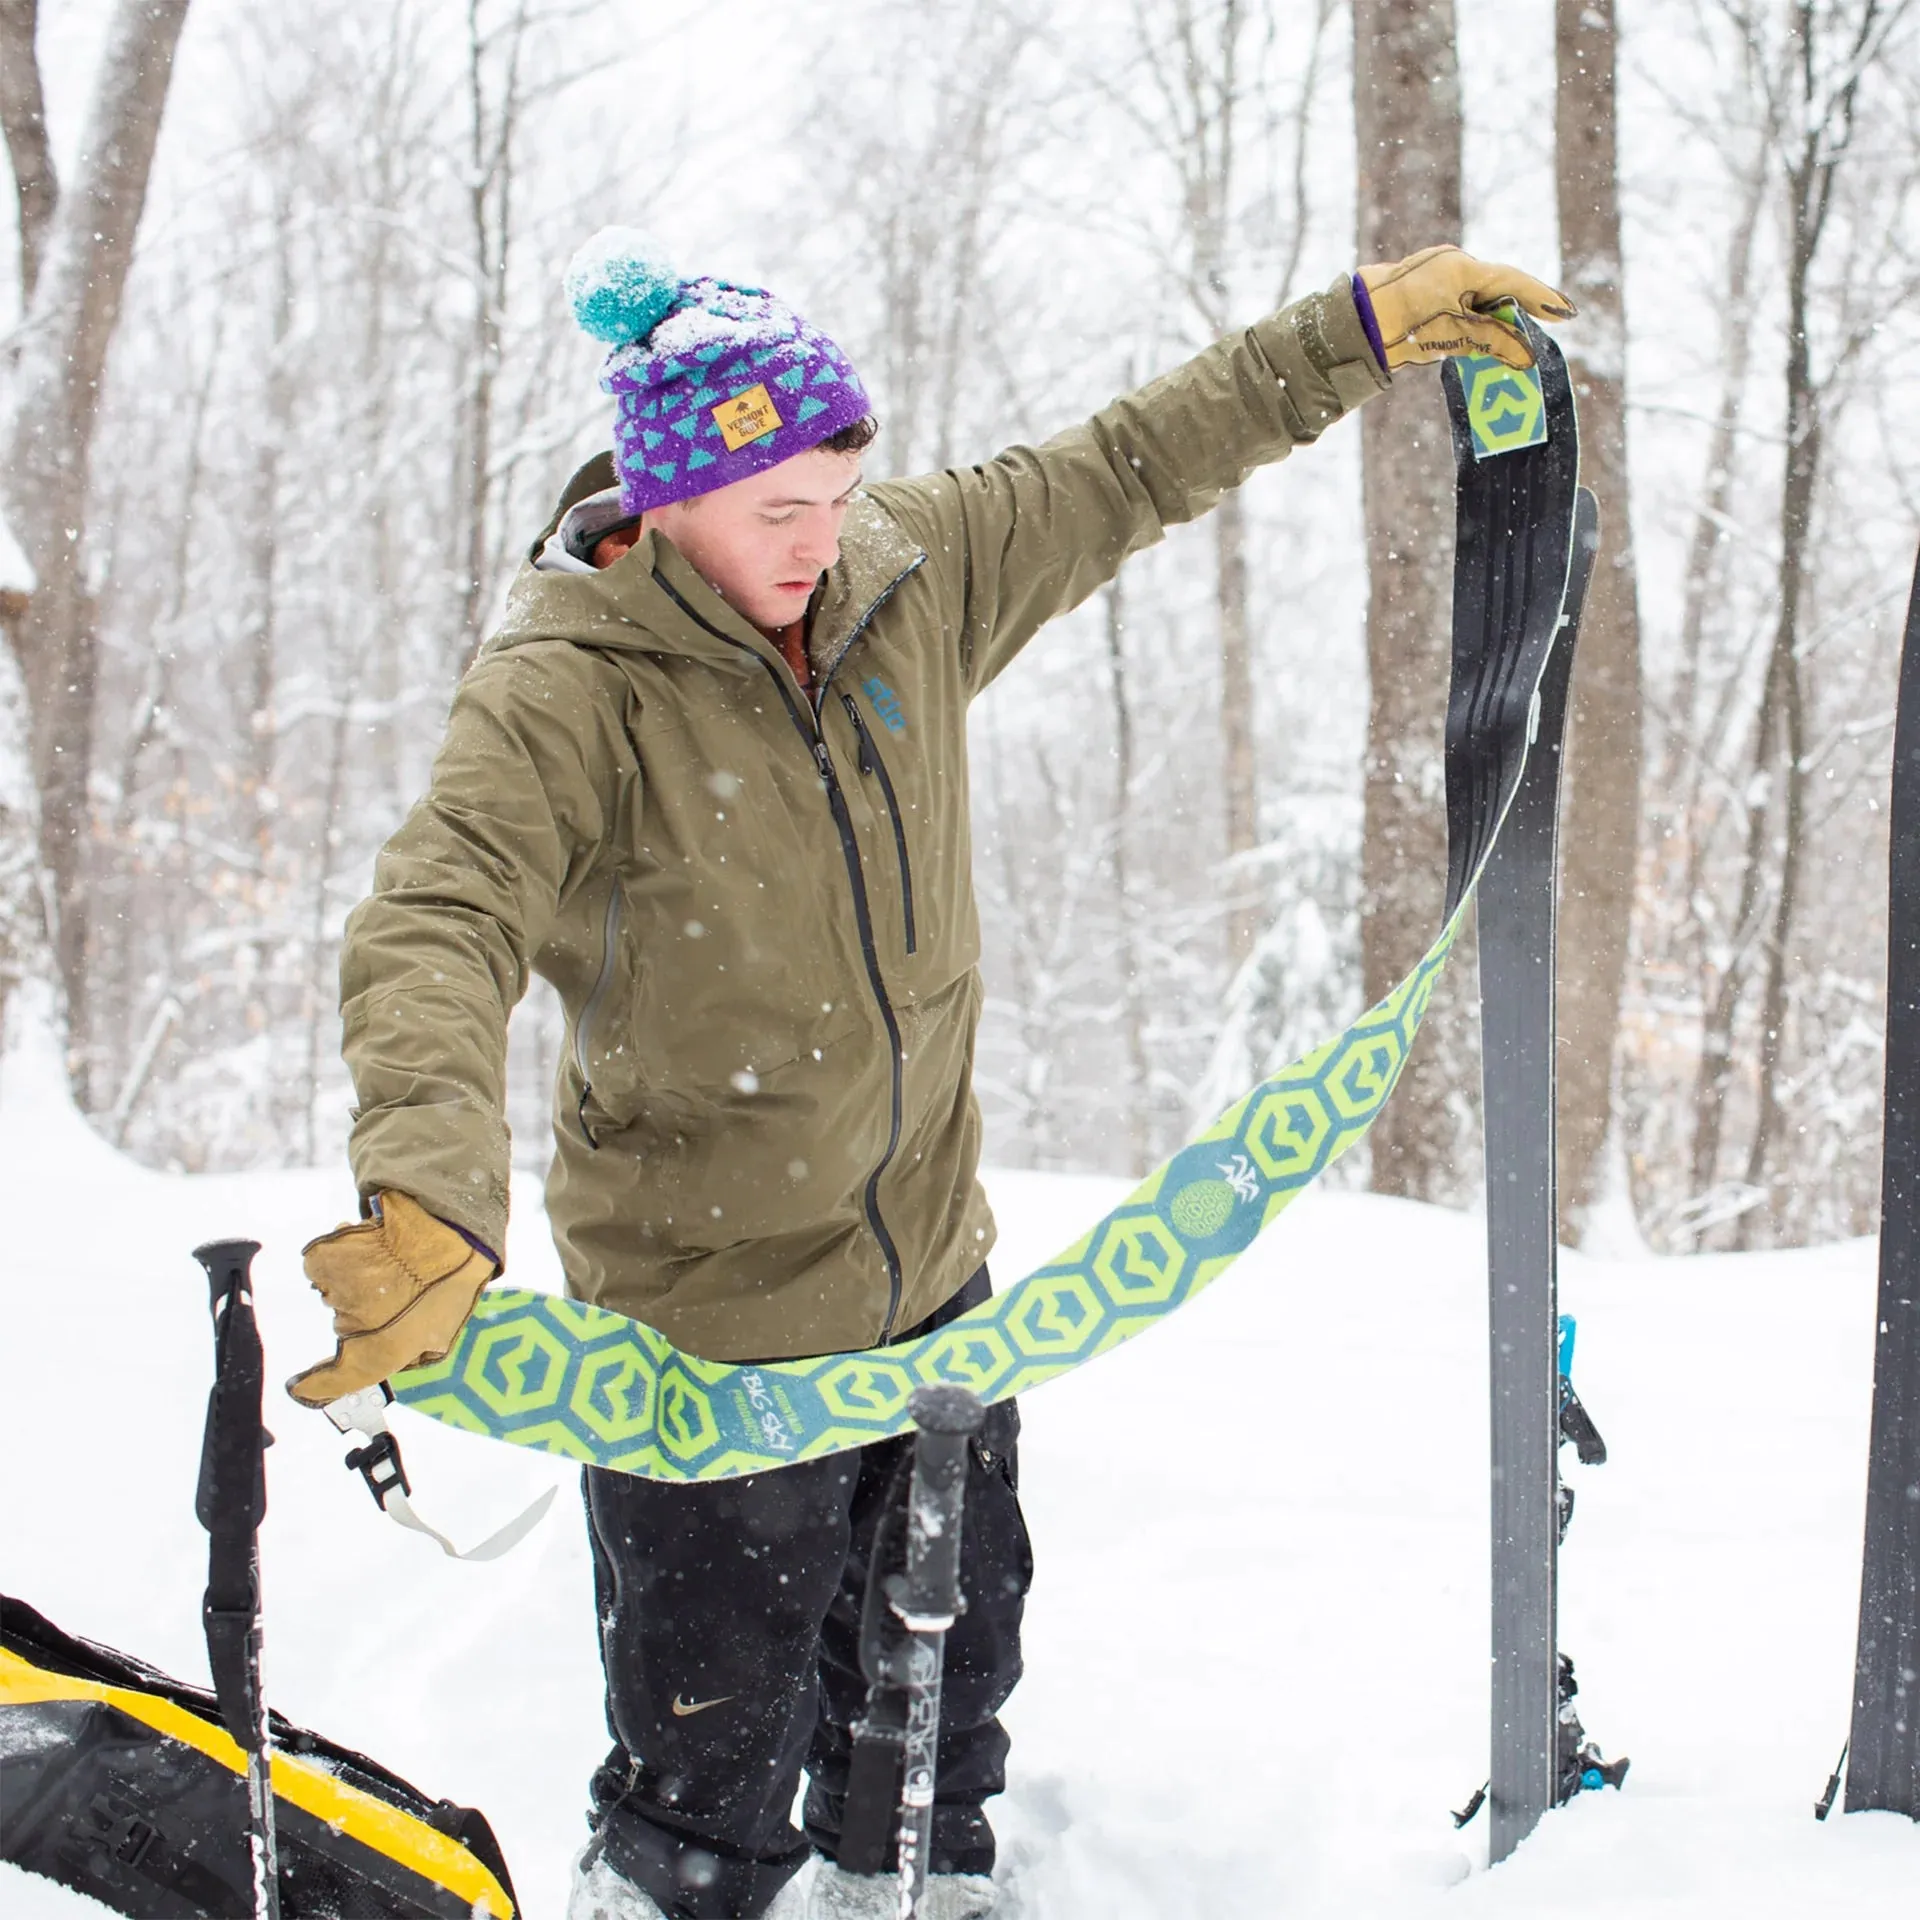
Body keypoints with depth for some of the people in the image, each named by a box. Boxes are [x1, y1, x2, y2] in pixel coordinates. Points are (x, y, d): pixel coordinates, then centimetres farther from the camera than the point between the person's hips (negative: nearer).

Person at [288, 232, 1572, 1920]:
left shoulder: (911, 572, -3)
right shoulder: (565, 687, -20)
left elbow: (1127, 474, 9)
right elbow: (435, 931, -34)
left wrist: (1367, 329, 11)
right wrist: (434, 1191, -52)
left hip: (928, 1280, 6)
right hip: (711, 1329, -6)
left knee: (939, 1707, 23)